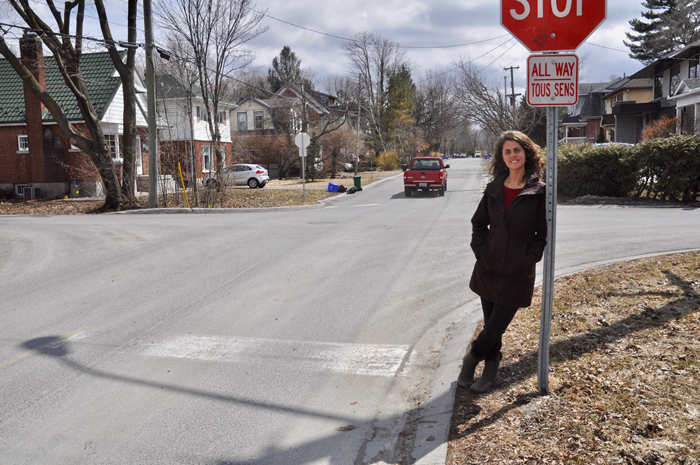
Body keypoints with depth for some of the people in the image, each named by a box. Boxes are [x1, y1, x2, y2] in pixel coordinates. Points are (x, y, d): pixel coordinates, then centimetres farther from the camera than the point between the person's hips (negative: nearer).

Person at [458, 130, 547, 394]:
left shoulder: (539, 192, -7)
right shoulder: (494, 189, 4)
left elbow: (543, 233, -4)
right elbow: (479, 223, 14)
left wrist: (528, 260, -10)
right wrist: (480, 251, 1)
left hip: (517, 275, -3)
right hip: (489, 269, 4)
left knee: (495, 328, -2)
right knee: (491, 325, 13)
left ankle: (472, 358, 24)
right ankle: (490, 369, 33)